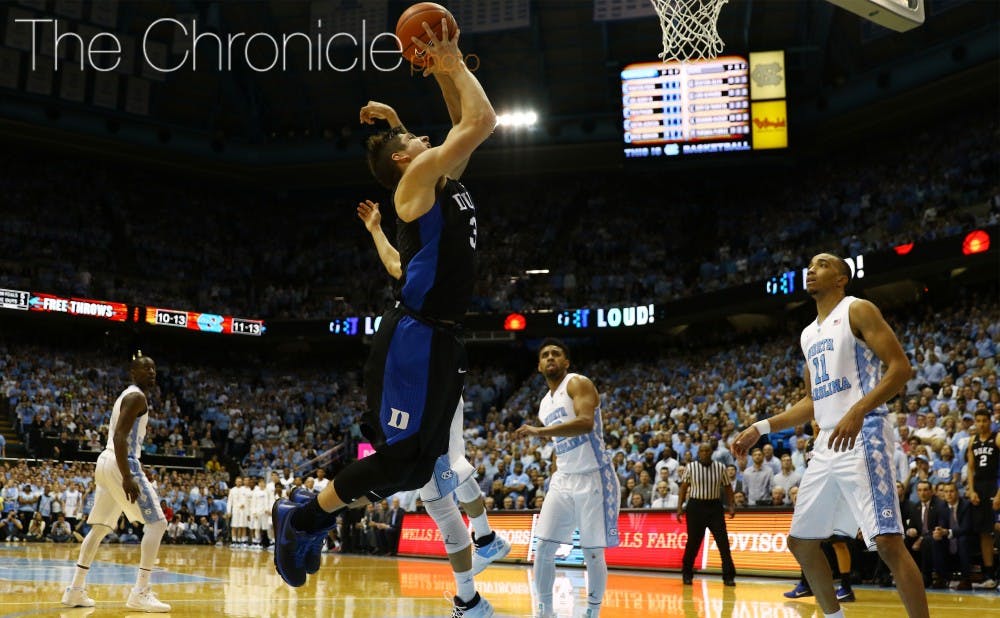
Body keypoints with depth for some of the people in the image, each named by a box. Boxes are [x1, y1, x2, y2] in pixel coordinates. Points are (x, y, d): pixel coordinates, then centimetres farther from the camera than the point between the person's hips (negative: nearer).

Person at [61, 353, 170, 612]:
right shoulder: (137, 397, -11)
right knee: (157, 523, -9)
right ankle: (140, 592, -14)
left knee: (100, 527, 17)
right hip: (121, 464, -10)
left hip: (105, 462, 10)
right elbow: (119, 437, -22)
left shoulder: (127, 395, 21)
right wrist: (128, 477, -28)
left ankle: (76, 590, 20)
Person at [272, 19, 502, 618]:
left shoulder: (444, 180, 17)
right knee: (405, 459, -11)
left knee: (435, 462, 14)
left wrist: (446, 69, 17)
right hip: (414, 339, -9)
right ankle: (306, 517, 7)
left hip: (441, 341, 9)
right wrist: (453, 66, -2)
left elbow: (469, 124, 26)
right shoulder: (418, 178, -8)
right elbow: (481, 122, -15)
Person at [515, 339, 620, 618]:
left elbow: (585, 423, -27)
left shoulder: (578, 383, -9)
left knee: (593, 554, -2)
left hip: (594, 480, -7)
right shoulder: (545, 404, 16)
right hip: (563, 481, 7)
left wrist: (539, 431, -32)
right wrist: (555, 479, 17)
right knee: (543, 549, 1)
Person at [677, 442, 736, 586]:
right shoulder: (691, 468, -2)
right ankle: (687, 574, 21)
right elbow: (684, 487, 4)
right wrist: (680, 507, -1)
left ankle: (728, 576, 1)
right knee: (693, 542, 5)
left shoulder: (720, 467, 2)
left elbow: (727, 487, 8)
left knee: (723, 541, -5)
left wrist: (732, 505, -2)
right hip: (696, 506, -1)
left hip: (715, 506, 1)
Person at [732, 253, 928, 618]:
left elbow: (901, 367, -12)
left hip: (863, 437, -9)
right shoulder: (809, 335, 22)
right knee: (800, 541, 11)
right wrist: (762, 428, 19)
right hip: (827, 444, 9)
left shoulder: (857, 310, -2)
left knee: (888, 542, -17)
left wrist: (858, 411, -25)